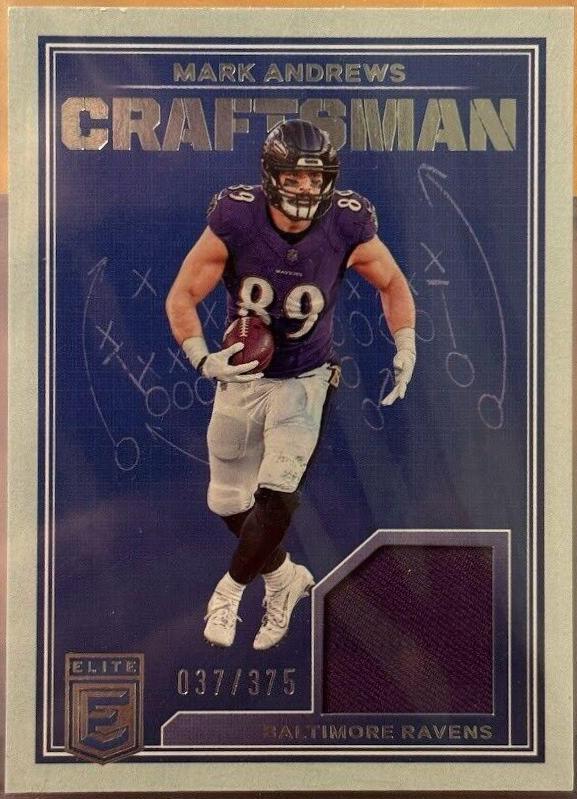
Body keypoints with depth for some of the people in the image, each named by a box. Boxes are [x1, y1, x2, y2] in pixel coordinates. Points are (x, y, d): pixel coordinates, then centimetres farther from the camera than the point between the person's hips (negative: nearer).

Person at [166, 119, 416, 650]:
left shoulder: (347, 228, -15)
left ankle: (229, 590, 14)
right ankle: (285, 577, 37)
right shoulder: (235, 222, -18)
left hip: (303, 380, -1)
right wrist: (203, 358, -26)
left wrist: (405, 347, -6)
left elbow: (393, 284, 4)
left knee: (276, 493, -14)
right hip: (240, 376, 2)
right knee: (228, 501, 10)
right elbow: (182, 296, -11)